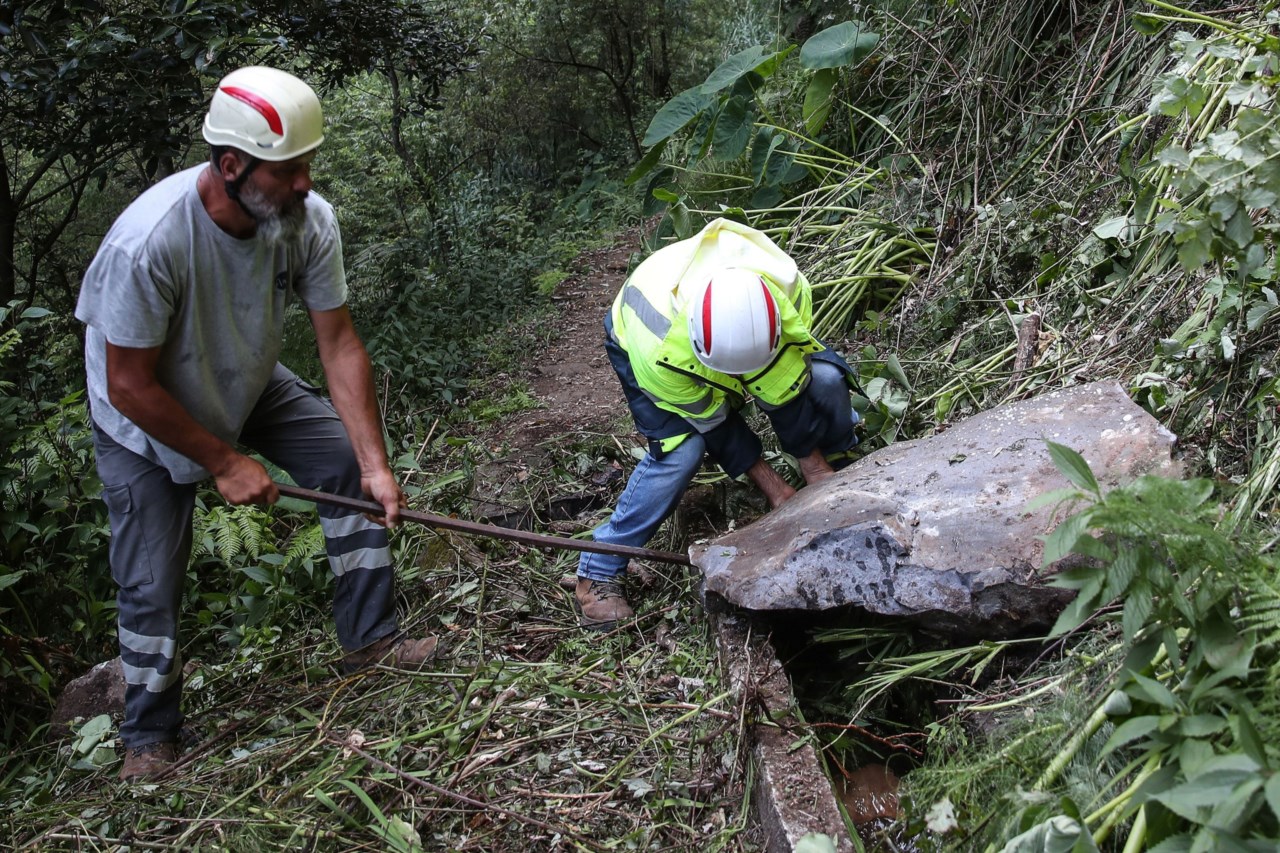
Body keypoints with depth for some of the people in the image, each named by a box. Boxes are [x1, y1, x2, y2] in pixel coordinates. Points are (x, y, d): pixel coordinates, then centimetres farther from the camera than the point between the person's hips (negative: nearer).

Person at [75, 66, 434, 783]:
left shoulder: (308, 219, -24)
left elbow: (340, 346, -19)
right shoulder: (147, 241, -38)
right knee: (151, 585, -2)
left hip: (249, 386, 5)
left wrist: (376, 465, -24)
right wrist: (223, 462, -20)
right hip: (146, 420, -4)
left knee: (353, 462, -6)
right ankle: (149, 736, 23)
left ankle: (371, 640, 10)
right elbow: (131, 387, -28)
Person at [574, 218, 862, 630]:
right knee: (680, 449, -27)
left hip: (736, 328, 4)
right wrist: (774, 487, -20)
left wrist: (817, 470, -15)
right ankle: (597, 574, -13)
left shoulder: (787, 290, -37)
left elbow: (786, 388, -22)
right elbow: (714, 422, -26)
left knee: (824, 380, -17)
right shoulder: (659, 352, -43)